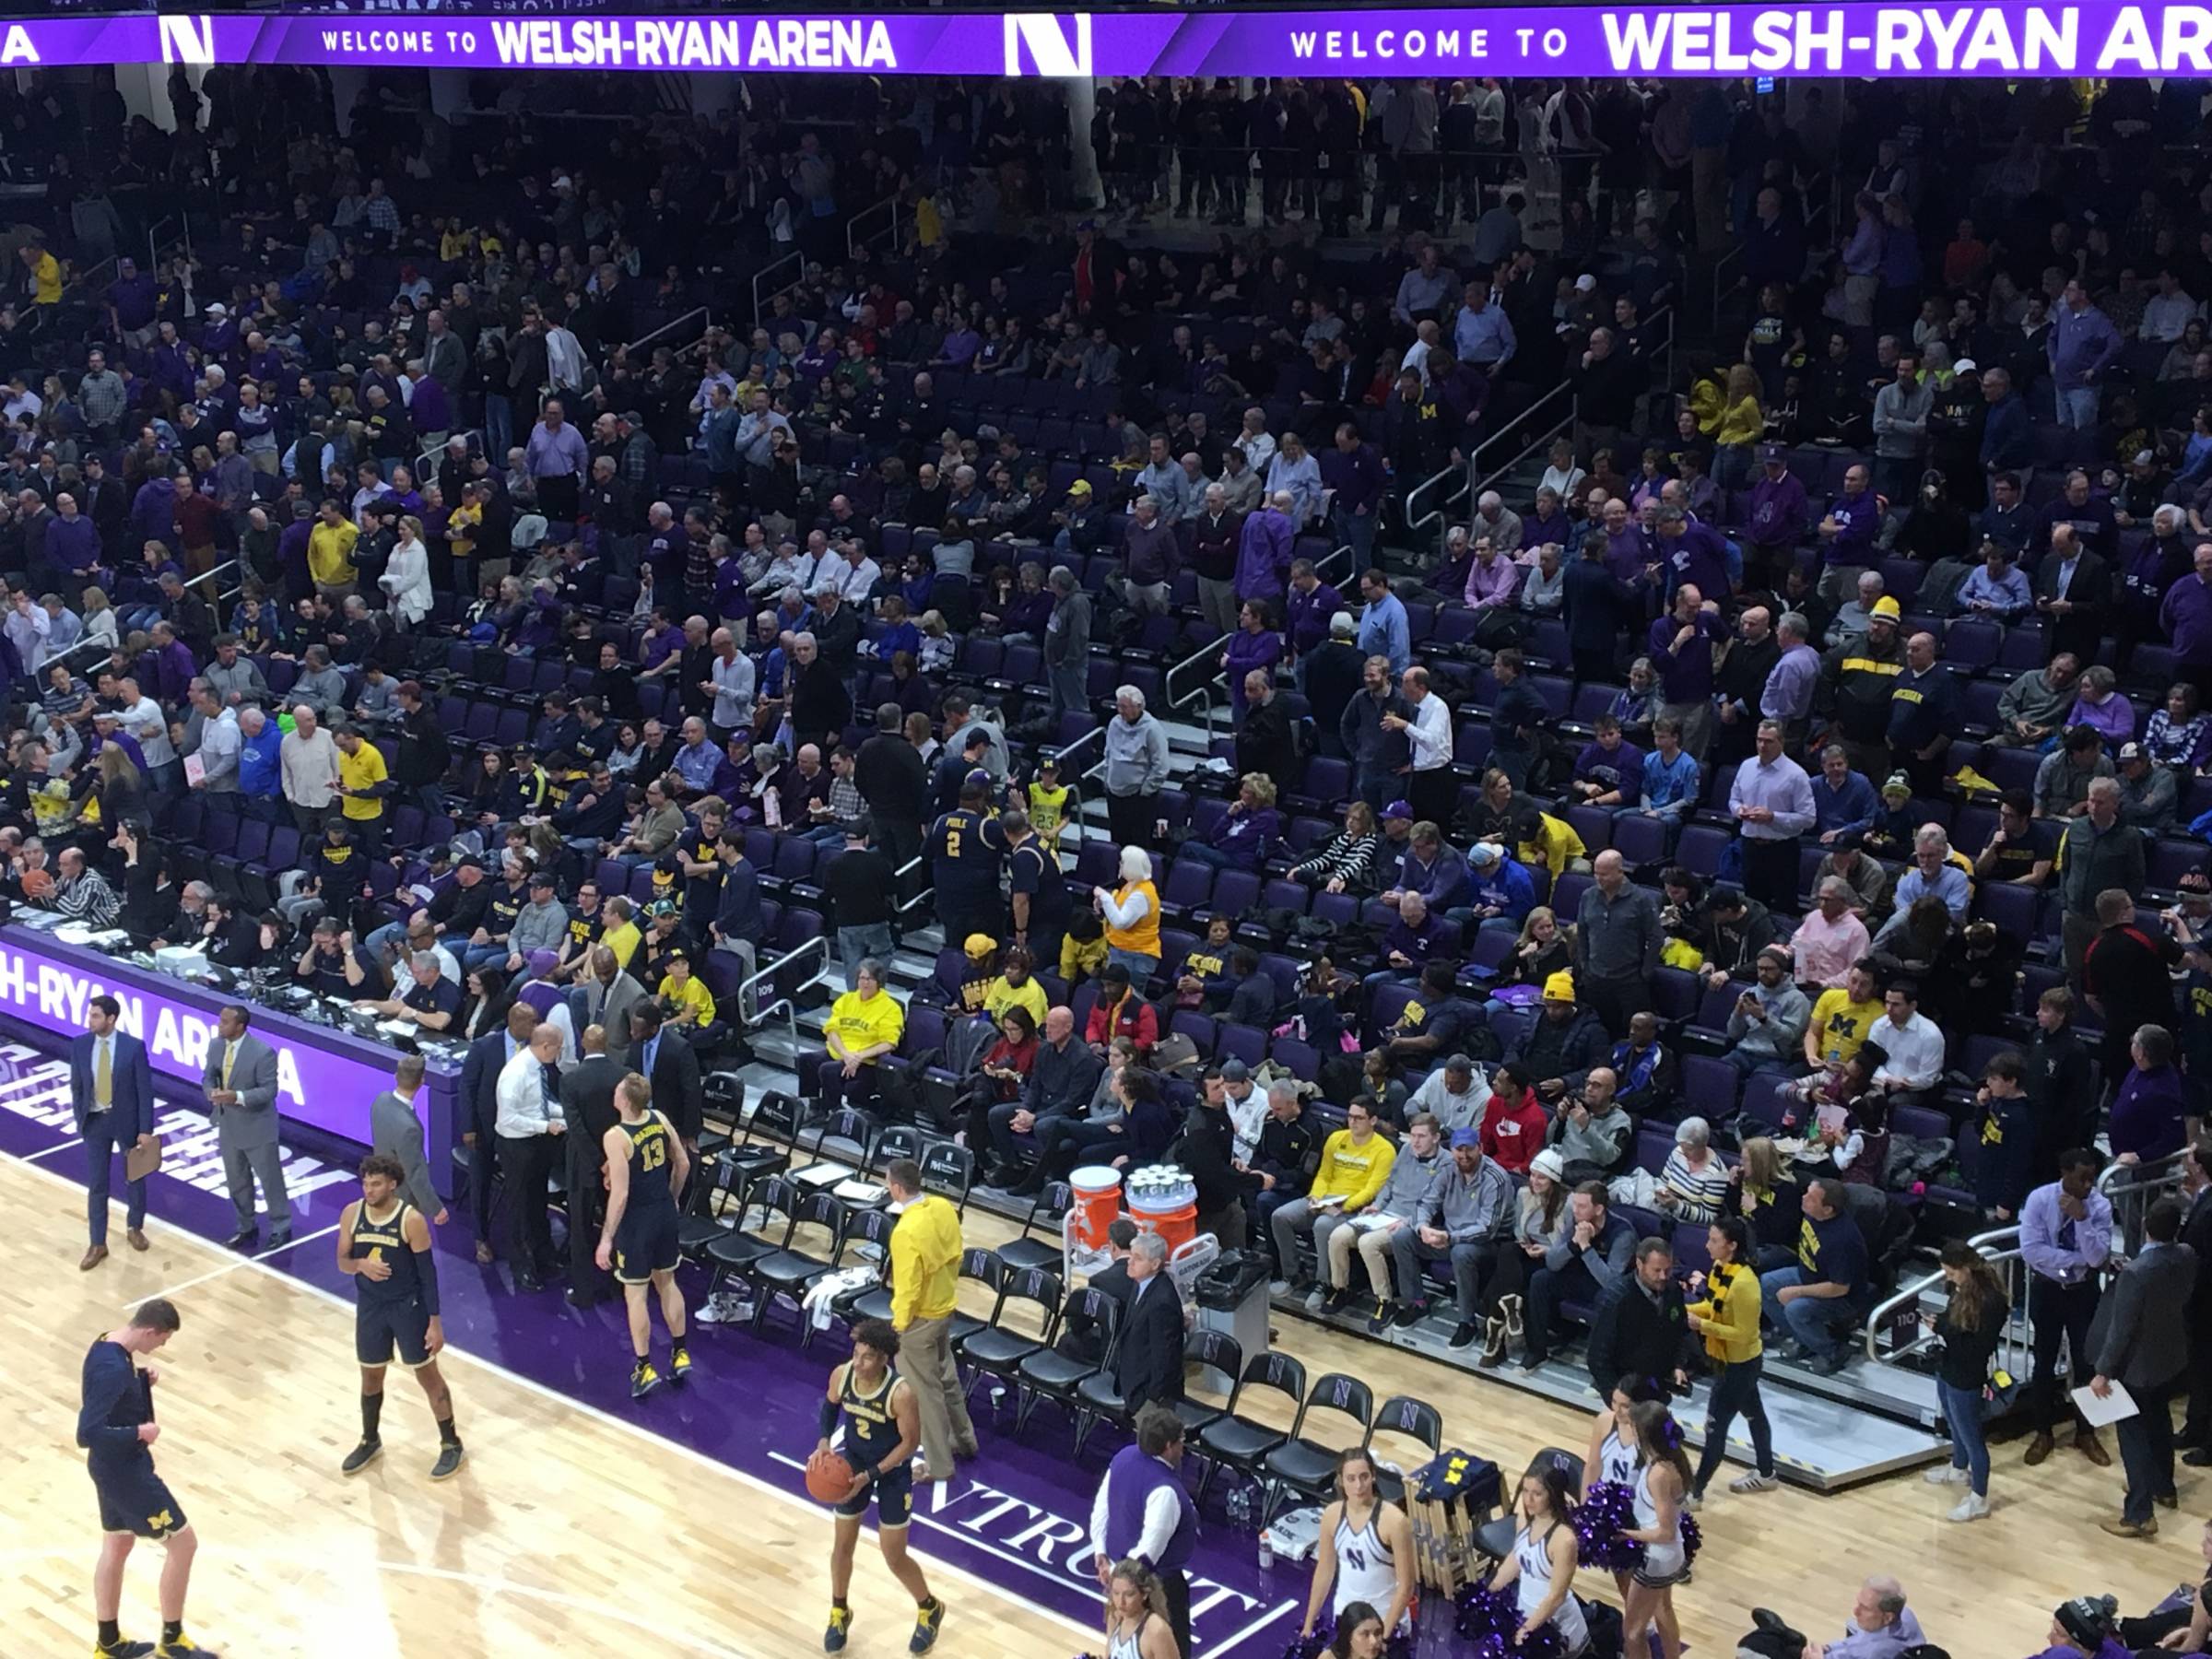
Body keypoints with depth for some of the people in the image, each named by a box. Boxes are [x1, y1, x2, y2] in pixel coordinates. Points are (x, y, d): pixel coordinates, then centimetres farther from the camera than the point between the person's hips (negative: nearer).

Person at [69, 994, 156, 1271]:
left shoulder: (134, 1047, -15)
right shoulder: (79, 1045, -6)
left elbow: (145, 1090, -11)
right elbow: (76, 1086, 4)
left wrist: (146, 1130, -12)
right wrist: (80, 1120, 4)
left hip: (127, 1121, -2)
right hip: (95, 1122, 2)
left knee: (134, 1179, 16)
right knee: (96, 1185, 5)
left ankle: (134, 1227, 38)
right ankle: (98, 1244, 14)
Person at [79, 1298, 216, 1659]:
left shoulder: (108, 1347, 0)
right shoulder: (112, 1369, -31)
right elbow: (88, 1433, -33)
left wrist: (143, 1380, -1)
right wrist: (139, 1433, -23)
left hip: (113, 1467, 10)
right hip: (126, 1472, -10)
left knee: (116, 1549, 21)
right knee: (183, 1543, 2)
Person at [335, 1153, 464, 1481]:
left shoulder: (412, 1220, -20)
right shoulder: (351, 1214, -8)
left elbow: (427, 1272, -15)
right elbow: (342, 1262, 1)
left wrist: (435, 1321, -14)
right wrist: (361, 1264, -24)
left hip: (408, 1306, -4)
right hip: (370, 1306, 4)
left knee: (427, 1374, 6)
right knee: (371, 1376, 18)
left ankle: (451, 1445, 20)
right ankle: (370, 1442, 39)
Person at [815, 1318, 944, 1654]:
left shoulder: (901, 1393, -34)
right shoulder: (841, 1375, -20)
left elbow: (910, 1442, -20)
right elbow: (830, 1405, 4)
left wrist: (870, 1476, -23)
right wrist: (824, 1441, -13)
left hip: (893, 1472, -4)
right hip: (853, 1463, 4)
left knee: (894, 1558, 7)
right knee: (842, 1546, 16)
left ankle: (929, 1610, 35)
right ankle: (839, 1613, 42)